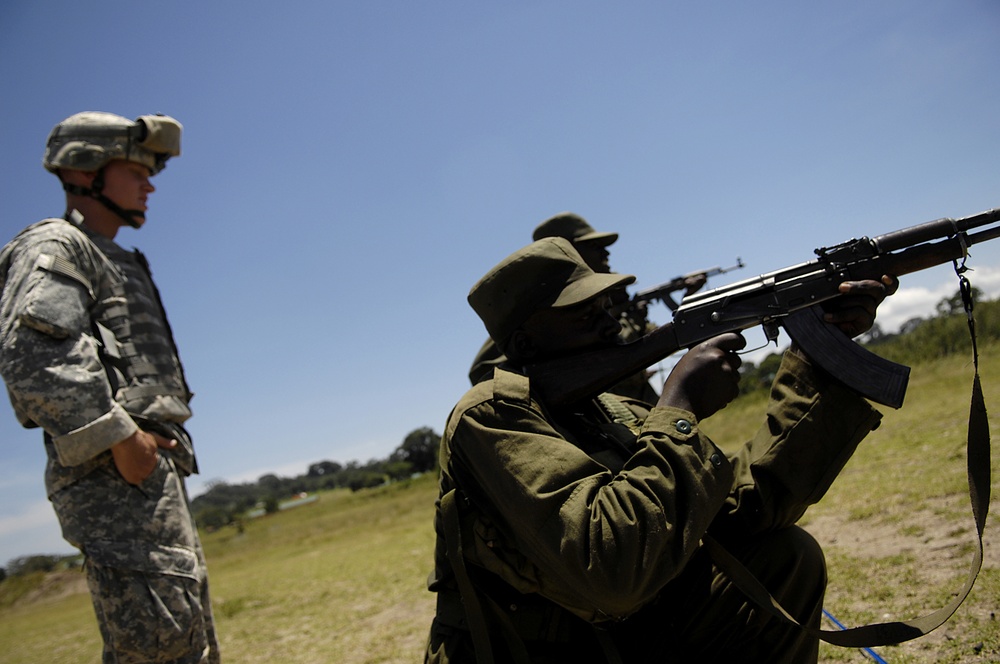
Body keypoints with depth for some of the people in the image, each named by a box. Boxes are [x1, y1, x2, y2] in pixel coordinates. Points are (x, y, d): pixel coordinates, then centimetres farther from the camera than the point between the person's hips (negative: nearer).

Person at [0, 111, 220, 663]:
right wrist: (119, 436, -21)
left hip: (152, 471, 10)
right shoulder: (53, 246, -1)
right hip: (115, 475, -10)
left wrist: (158, 439, 15)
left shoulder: (118, 263, 28)